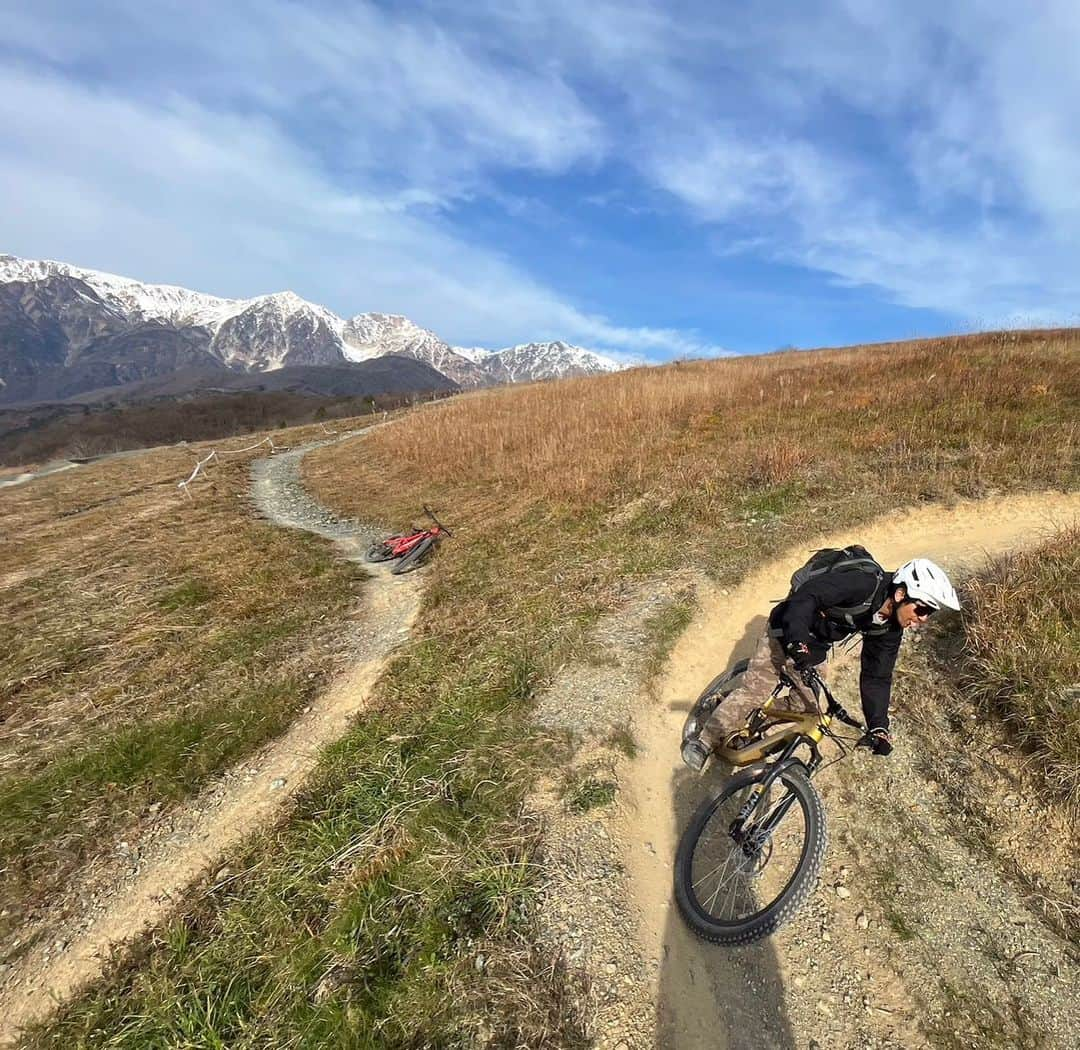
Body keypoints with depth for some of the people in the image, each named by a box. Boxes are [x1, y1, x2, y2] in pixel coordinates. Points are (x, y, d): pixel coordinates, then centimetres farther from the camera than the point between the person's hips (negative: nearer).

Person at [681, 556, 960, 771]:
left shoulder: (889, 628, -7)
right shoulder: (863, 582, -31)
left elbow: (876, 676, -3)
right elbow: (805, 595, -40)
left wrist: (878, 726, -12)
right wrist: (798, 644, -51)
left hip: (815, 647, 8)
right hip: (788, 631, -7)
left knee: (805, 706, 4)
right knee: (754, 690, -12)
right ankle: (703, 741, -2)